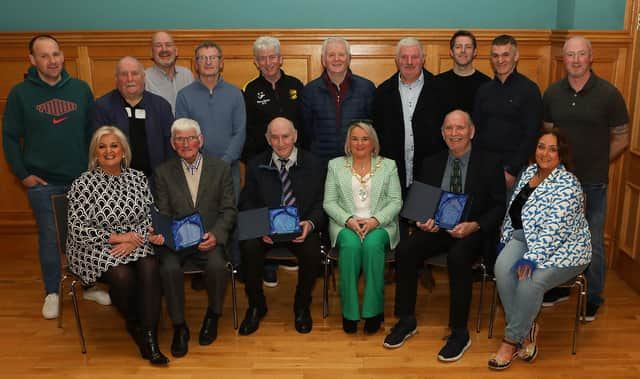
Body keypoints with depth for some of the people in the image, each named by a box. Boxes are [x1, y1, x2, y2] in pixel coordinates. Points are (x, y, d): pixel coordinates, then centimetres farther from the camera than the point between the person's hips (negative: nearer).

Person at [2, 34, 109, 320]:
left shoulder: (81, 89, 3)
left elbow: (93, 131, 7)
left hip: (82, 178, 2)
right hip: (42, 182, -1)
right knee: (49, 238, 7)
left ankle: (90, 285, 27)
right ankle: (52, 293, 22)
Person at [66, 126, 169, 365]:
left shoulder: (138, 178, 7)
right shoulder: (82, 184, -4)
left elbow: (150, 216, 6)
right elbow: (77, 229, -8)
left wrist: (134, 239, -13)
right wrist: (116, 237, -14)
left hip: (135, 245, 3)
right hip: (95, 250, -3)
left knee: (150, 268, -29)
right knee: (122, 275, -31)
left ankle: (150, 338, -23)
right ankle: (135, 327, -1)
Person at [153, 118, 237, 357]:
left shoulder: (221, 169, 8)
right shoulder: (163, 173, 9)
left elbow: (229, 210, 4)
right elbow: (162, 214, 5)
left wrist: (215, 235, -14)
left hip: (209, 238, 0)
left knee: (217, 265, -30)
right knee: (169, 268, -30)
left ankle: (213, 315, 0)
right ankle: (179, 326, -9)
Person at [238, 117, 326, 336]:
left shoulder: (313, 165, 5)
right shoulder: (256, 165, 7)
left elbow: (321, 203, 4)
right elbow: (247, 204, 6)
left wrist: (310, 224, -18)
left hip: (301, 228, -1)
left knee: (312, 252, -30)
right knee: (249, 248, -29)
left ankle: (301, 306, 0)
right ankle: (256, 306, -2)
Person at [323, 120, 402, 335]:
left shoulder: (388, 165, 12)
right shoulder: (336, 165, 12)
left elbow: (396, 201, 4)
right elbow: (329, 202, 5)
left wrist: (375, 220, -14)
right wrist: (349, 220, -13)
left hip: (379, 225, 0)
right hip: (345, 224, 0)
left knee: (373, 244, -33)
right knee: (350, 244, -33)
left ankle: (374, 310, -21)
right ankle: (349, 312, -23)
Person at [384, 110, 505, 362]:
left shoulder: (490, 164, 0)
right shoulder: (431, 163, 11)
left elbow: (499, 207, -3)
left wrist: (474, 226, -19)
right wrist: (423, 220, -10)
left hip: (473, 231, -4)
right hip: (437, 228, 4)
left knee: (457, 257, -35)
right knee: (404, 251, -22)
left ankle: (459, 333, -19)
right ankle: (406, 320, -5)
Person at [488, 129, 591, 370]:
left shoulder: (567, 185, -17)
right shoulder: (529, 172, 7)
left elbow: (553, 229, -25)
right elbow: (513, 210, 18)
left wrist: (532, 258, -30)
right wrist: (505, 239, 15)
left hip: (562, 248, -6)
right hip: (526, 237, 6)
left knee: (530, 282, -31)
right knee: (502, 268, -25)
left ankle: (511, 340, -11)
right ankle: (527, 328, -9)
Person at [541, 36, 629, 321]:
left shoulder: (608, 94, -9)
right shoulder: (552, 93, 1)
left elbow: (621, 140, -2)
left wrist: (595, 164, 0)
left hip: (593, 183, -3)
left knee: (593, 244, 5)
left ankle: (593, 298, 23)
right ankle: (560, 286, 35)